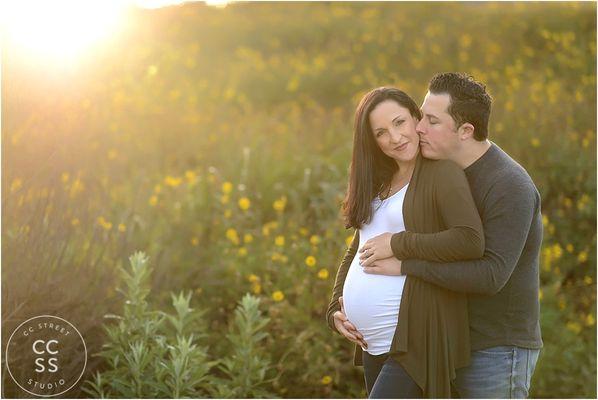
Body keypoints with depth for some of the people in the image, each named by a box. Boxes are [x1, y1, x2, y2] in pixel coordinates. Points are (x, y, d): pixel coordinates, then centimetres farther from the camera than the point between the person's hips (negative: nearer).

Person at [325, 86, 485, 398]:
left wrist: (399, 245, -17)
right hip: (373, 342, 8)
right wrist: (334, 309, 8)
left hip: (415, 340, -8)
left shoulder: (442, 173, -8)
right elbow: (354, 253, 22)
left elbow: (471, 241, -23)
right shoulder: (378, 183, 16)